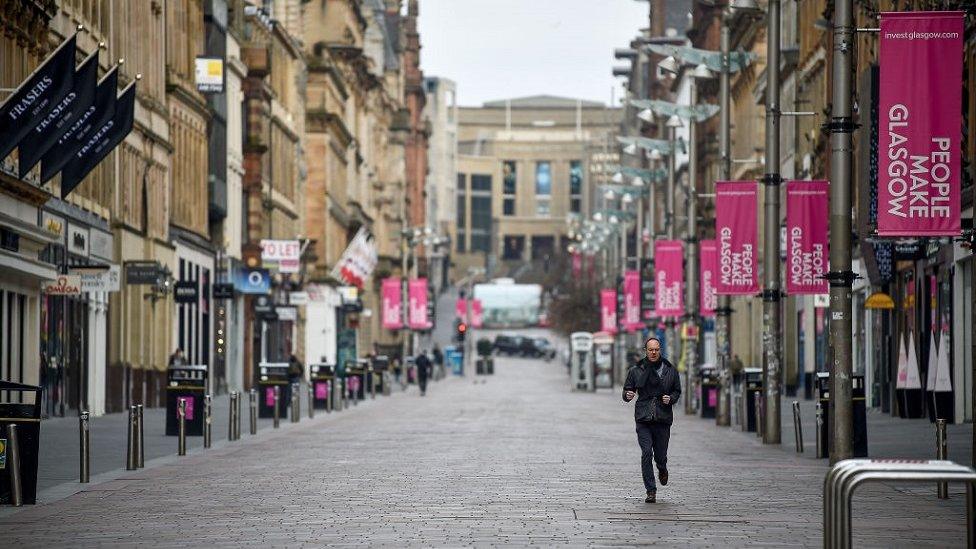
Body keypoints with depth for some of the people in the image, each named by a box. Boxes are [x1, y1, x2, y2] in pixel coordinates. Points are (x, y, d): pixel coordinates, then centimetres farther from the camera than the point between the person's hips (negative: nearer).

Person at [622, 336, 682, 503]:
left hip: (663, 419, 1)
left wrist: (671, 399, -7)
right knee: (646, 453, -13)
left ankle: (662, 469, 41)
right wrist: (628, 395, -15)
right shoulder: (636, 370, 5)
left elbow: (677, 391, 15)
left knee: (660, 456, 2)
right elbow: (626, 390, 9)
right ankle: (651, 491, -7)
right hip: (643, 419, -1)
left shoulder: (670, 370, 7)